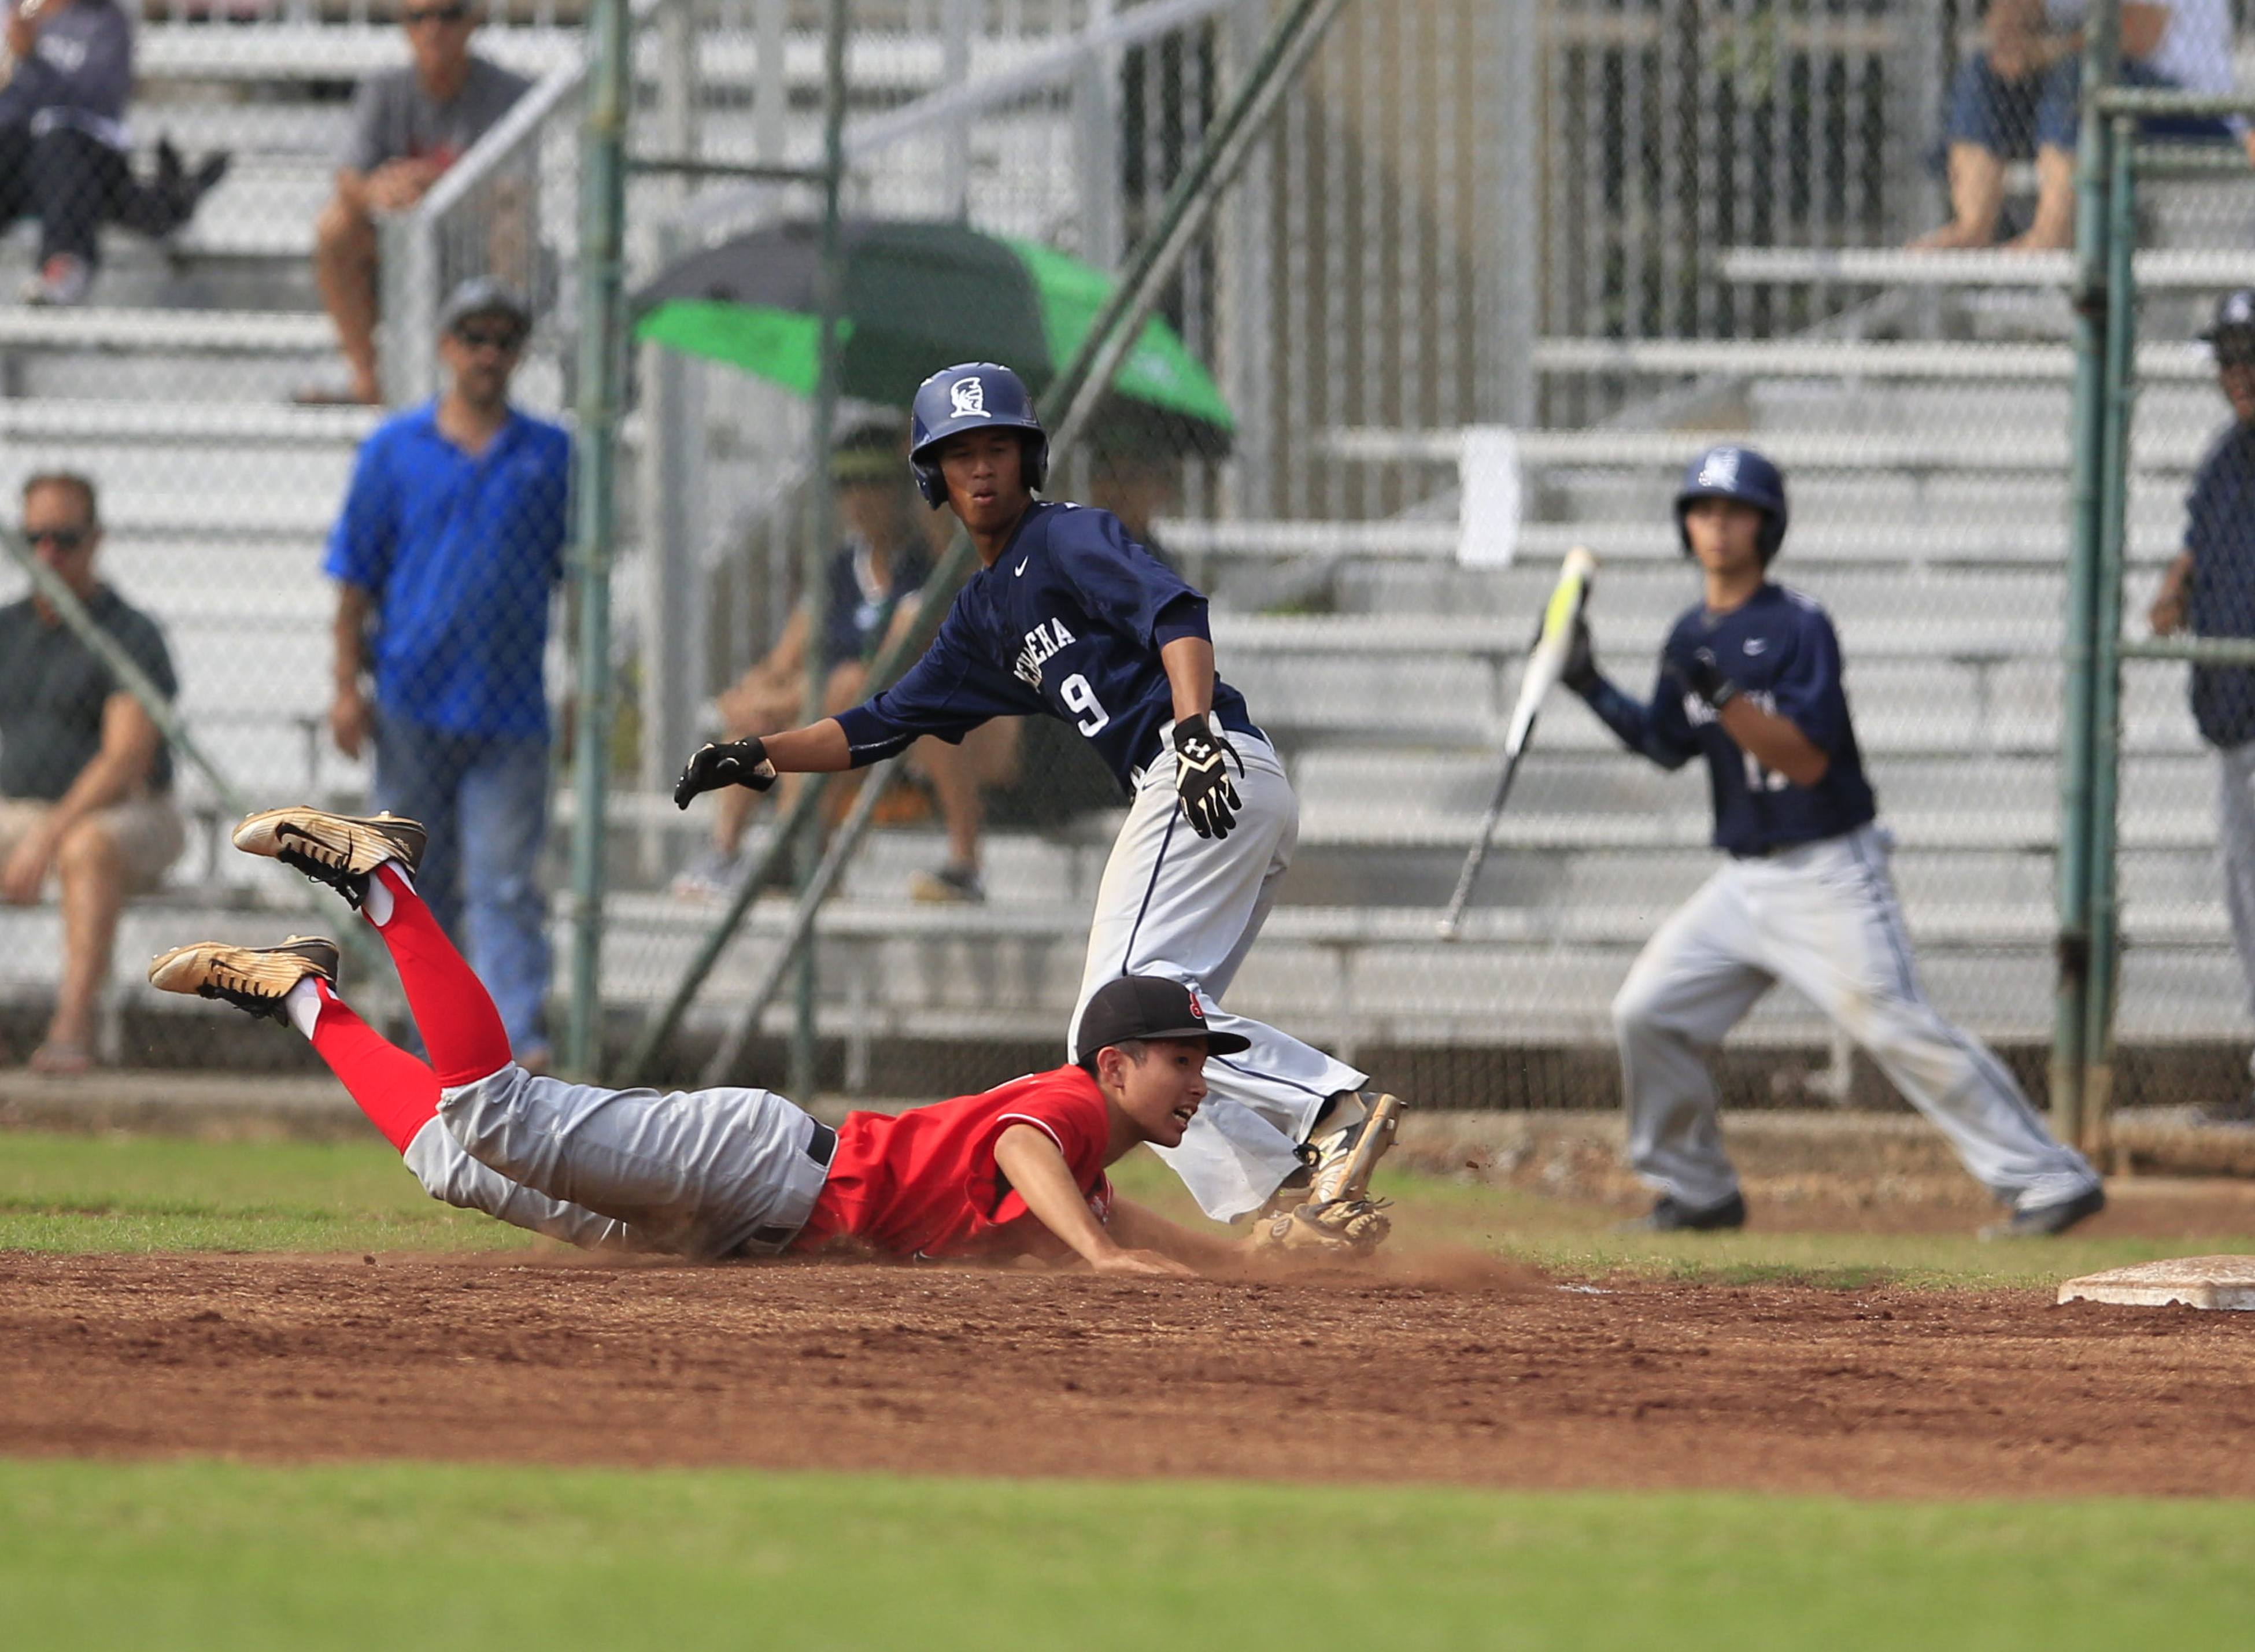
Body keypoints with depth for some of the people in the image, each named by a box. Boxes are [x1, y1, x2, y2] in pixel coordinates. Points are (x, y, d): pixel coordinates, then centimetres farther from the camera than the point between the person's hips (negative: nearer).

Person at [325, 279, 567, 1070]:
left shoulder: (551, 455, 9)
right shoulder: (396, 448, 7)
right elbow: (357, 574, 7)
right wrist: (347, 685, 1)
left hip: (510, 708, -1)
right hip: (413, 701, 1)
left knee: (506, 882, -9)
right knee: (420, 883, 6)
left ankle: (519, 1035, -17)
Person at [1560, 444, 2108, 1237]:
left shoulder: (1799, 628, -13)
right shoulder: (1692, 635, 10)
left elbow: (1808, 758, -21)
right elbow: (1667, 747, 21)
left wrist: (1721, 695, -31)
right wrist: (1592, 688, 10)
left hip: (1830, 874, -8)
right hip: (1745, 882, 8)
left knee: (1896, 1025, -15)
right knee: (1647, 1011, 3)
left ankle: (2051, 1179, -14)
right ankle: (1696, 1192, 18)